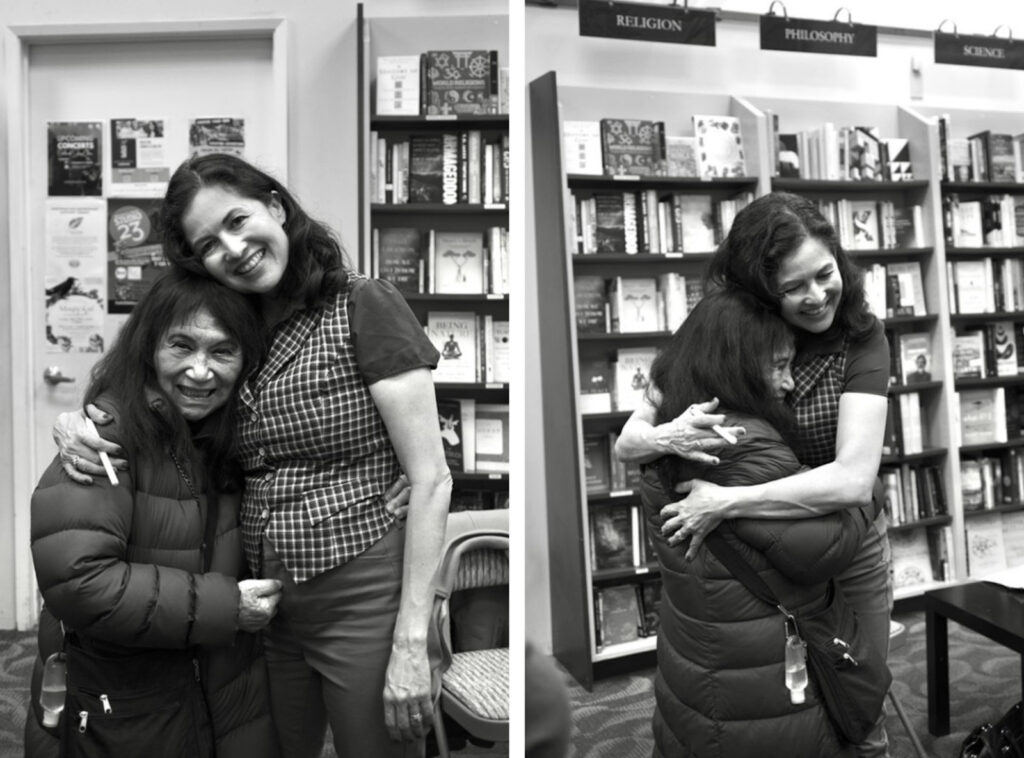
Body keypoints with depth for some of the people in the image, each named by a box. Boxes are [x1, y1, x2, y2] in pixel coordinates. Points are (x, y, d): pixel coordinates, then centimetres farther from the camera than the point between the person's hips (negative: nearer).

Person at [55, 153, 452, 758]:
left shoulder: (363, 307, -11)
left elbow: (431, 480, -14)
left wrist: (411, 642, -15)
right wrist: (78, 427, -7)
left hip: (364, 602, -5)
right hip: (266, 607, 6)